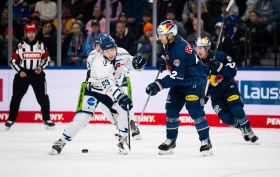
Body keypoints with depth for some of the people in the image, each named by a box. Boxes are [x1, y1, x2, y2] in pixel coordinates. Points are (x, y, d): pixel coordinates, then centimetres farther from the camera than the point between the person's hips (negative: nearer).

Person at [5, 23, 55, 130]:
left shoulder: (41, 45, 5)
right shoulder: (20, 46, 1)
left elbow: (46, 58, 14)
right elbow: (13, 61, 4)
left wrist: (41, 67, -4)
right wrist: (19, 71, -9)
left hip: (37, 75, 0)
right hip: (22, 75, 0)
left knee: (43, 97, -7)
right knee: (16, 98, 1)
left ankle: (46, 119, 6)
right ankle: (11, 120, 14)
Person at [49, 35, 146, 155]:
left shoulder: (121, 53, -15)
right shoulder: (98, 62, -33)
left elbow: (129, 62, 4)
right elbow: (107, 84, -43)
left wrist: (136, 62, -21)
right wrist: (120, 97, -55)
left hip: (112, 89, 5)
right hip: (94, 90, -5)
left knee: (124, 108, -17)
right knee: (83, 117, -17)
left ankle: (123, 140, 0)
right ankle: (62, 141, -2)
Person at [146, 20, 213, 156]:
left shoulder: (180, 49, -30)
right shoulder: (169, 44, -1)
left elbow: (176, 76, -33)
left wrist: (159, 85, -36)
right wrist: (163, 61, 5)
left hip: (194, 81, -9)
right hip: (179, 83, 9)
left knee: (195, 111, -17)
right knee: (171, 109, 4)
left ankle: (205, 141, -7)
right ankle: (171, 141, 15)